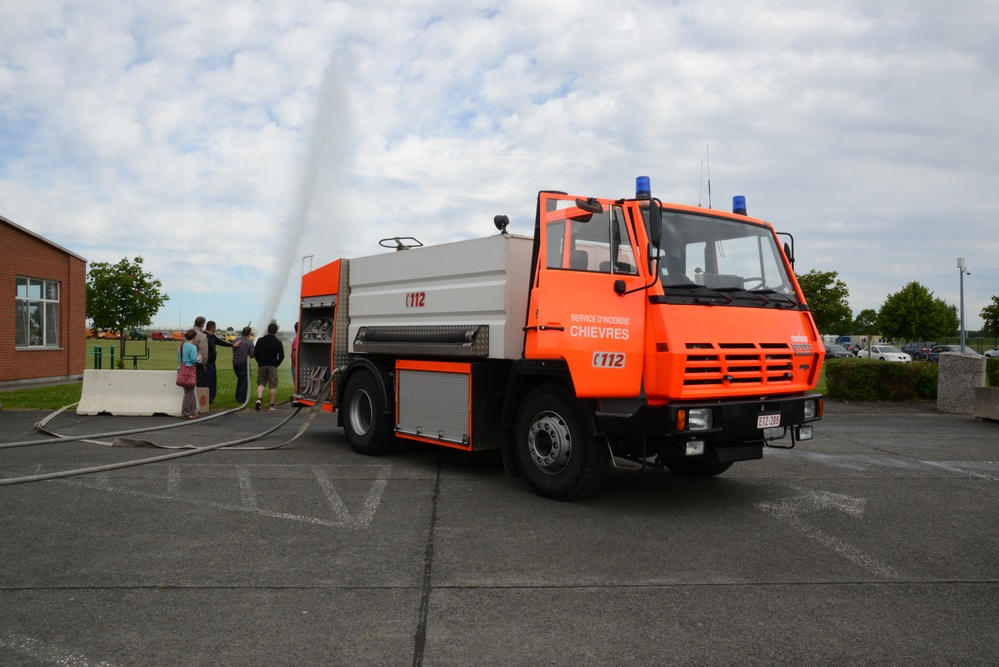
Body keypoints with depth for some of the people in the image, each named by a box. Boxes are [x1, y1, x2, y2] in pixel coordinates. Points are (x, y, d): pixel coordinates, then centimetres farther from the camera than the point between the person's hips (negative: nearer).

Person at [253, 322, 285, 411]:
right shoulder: (278, 343, -2)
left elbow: (255, 353, 0)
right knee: (273, 386, 2)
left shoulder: (260, 340, 1)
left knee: (261, 383, 12)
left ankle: (259, 399, -12)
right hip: (273, 366, -1)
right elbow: (281, 356, -3)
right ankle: (272, 405, 2)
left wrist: (260, 362, 12)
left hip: (262, 366, 2)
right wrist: (276, 365, 9)